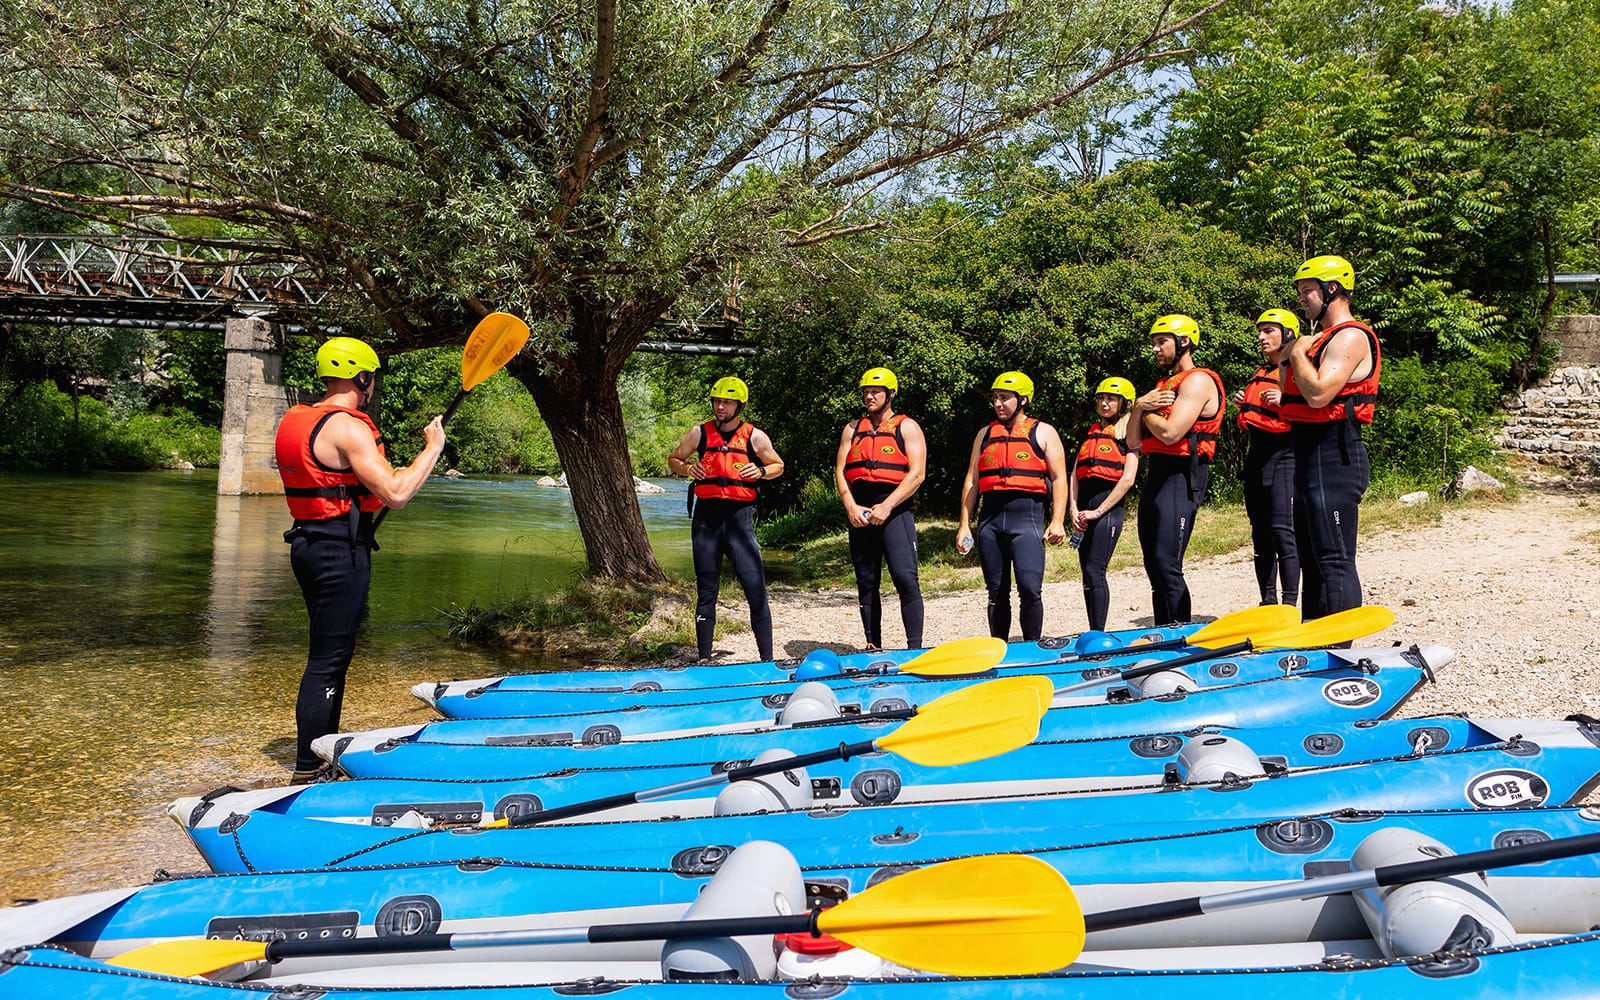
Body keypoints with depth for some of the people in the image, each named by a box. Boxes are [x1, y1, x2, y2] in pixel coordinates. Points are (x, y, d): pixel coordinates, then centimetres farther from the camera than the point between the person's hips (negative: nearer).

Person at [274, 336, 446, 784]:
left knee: (332, 654, 20)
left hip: (310, 542, 10)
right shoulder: (347, 428, -18)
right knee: (328, 659, -3)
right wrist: (432, 448, -12)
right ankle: (308, 770, 4)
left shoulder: (297, 419, 12)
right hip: (340, 550, -10)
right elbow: (396, 494, -24)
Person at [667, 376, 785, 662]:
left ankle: (767, 658, -2)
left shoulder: (754, 436, 4)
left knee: (755, 587, -8)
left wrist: (761, 471, -7)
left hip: (739, 515, -2)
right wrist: (686, 468, -3)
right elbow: (673, 459, 19)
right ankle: (704, 658, 14)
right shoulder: (700, 433, 8)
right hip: (706, 514, 2)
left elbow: (778, 466, 15)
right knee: (706, 589, 7)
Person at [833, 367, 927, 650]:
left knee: (905, 578, -15)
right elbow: (840, 472, 11)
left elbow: (917, 474, -7)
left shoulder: (906, 427, 4)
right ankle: (873, 648, 14)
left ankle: (915, 648, -13)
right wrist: (851, 507, -6)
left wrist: (886, 506, -15)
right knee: (866, 583, 7)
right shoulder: (852, 429, 17)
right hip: (860, 514, 5)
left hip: (894, 510, -5)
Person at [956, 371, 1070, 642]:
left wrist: (1057, 521, -8)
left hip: (1027, 519, -4)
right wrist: (964, 524, 10)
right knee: (997, 592, 8)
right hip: (990, 521, 4)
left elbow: (1058, 479, 2)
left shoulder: (1043, 433, 8)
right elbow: (971, 482, 17)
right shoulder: (985, 434, 18)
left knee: (1030, 589, -14)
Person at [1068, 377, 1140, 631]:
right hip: (1085, 510, 7)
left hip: (1108, 506, -7)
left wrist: (1098, 511, -13)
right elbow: (1075, 474, 15)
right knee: (1088, 574, 7)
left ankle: (1098, 633, -13)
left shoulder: (1126, 433, 0)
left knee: (1094, 571, -15)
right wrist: (1073, 508, 0)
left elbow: (1127, 479, -10)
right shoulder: (1090, 432, 20)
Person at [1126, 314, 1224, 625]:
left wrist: (1148, 413, -2)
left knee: (1167, 565, -15)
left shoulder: (1198, 381, -7)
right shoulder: (1163, 385, 22)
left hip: (1180, 475, -10)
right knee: (1154, 565, 10)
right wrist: (1140, 406, 0)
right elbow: (1133, 442, 16)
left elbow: (1169, 433, -21)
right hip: (1156, 475, 10)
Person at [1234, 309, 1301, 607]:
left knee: (1282, 529, -14)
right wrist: (1243, 407, 9)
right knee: (1260, 532, 8)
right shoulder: (1259, 375, 21)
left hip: (1284, 455, -8)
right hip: (1257, 456, 8)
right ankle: (1268, 602, 13)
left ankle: (1290, 605, -13)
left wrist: (1284, 401, -23)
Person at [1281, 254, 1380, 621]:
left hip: (1333, 459, -11)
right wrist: (1292, 357, 7)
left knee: (1335, 561, -10)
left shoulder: (1350, 337, -12)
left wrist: (1298, 352, -9)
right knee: (1311, 559, 15)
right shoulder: (1322, 338, 20)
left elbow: (1318, 394, -24)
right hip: (1310, 458, 11)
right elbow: (1300, 400, 20)